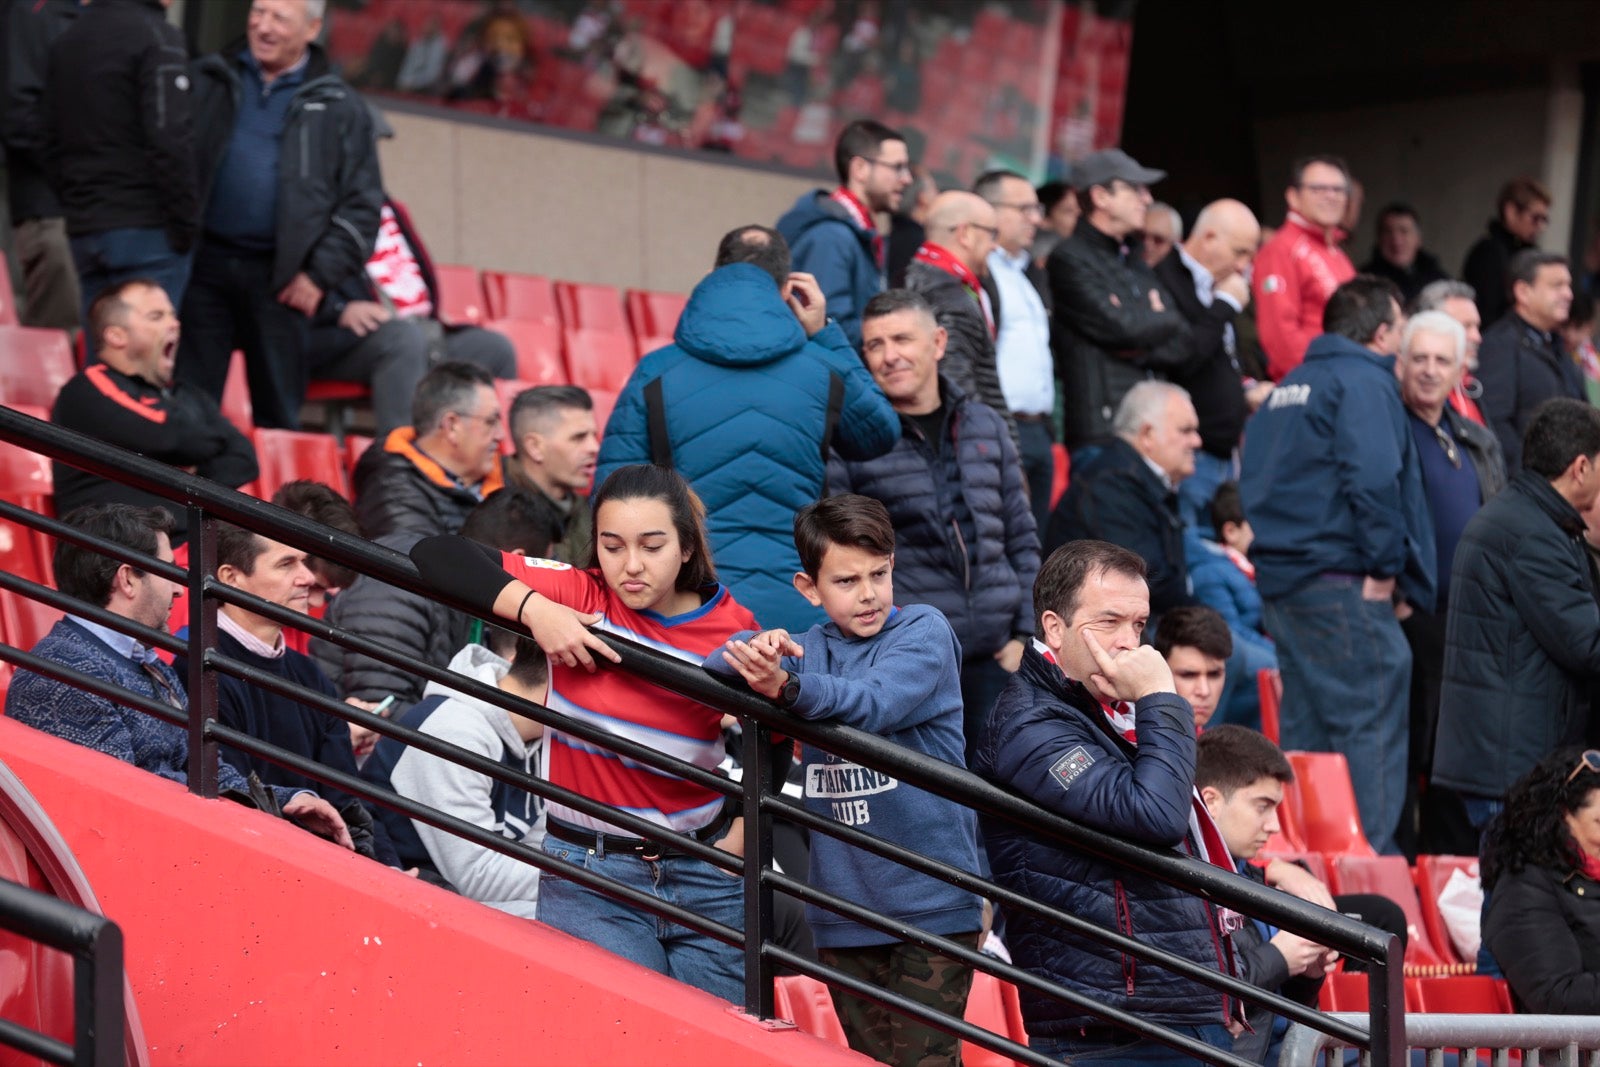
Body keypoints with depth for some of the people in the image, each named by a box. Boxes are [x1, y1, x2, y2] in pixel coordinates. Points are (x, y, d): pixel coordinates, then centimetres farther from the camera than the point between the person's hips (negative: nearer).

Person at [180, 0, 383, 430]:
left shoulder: (339, 108, 7)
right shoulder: (207, 80, 11)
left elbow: (361, 205, 5)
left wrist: (320, 274, -4)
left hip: (281, 280, -1)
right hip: (204, 265, 1)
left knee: (279, 411, 5)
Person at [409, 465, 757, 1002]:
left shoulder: (734, 630, -2)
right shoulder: (577, 597, -6)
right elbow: (434, 555, -11)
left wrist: (738, 843, -2)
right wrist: (534, 608, -22)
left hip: (704, 876, 2)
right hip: (589, 877, -2)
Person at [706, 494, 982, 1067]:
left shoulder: (924, 630, -3)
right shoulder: (812, 647, 11)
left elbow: (876, 703, -22)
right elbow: (716, 667, 0)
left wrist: (788, 686, -41)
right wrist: (757, 649, -24)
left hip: (930, 900, -5)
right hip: (844, 906, 5)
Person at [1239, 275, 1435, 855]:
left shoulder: (1287, 388, 19)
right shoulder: (1364, 382, -8)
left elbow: (1254, 478, 20)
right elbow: (1373, 477, -22)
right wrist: (1385, 565, -13)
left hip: (1281, 582, 9)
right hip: (1344, 586, -9)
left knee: (1305, 730, 14)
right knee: (1370, 731, -7)